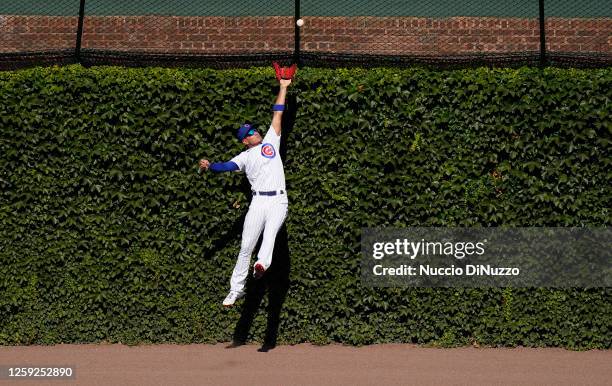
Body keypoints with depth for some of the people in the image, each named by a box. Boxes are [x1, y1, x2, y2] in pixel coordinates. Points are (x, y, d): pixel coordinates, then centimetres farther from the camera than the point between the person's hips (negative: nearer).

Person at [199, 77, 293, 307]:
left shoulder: (270, 141, 19)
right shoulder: (245, 157, 16)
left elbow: (277, 114, 20)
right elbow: (226, 166, -3)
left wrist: (283, 88, 20)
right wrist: (209, 166, -23)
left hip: (278, 202, -1)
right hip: (258, 202, 1)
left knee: (270, 231, -29)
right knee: (246, 247, -1)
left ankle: (262, 264, -54)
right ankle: (236, 290, 8)